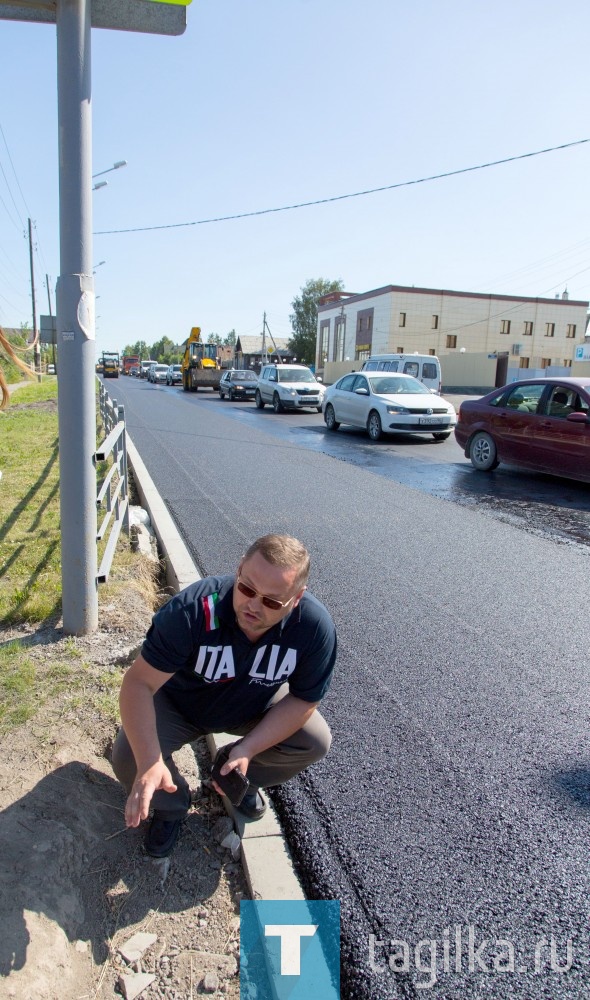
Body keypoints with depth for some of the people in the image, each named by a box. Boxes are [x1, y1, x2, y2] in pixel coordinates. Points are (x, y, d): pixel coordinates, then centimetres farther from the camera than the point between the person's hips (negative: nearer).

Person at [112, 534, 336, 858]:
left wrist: (248, 749, -27)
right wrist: (150, 762, -46)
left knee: (316, 742, -15)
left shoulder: (315, 626, -31)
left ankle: (244, 781, 15)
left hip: (255, 706, 2)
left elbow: (304, 699, -18)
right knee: (128, 758, -24)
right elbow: (139, 682, -34)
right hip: (179, 704, -2)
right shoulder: (193, 609, -39)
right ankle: (171, 805, 12)